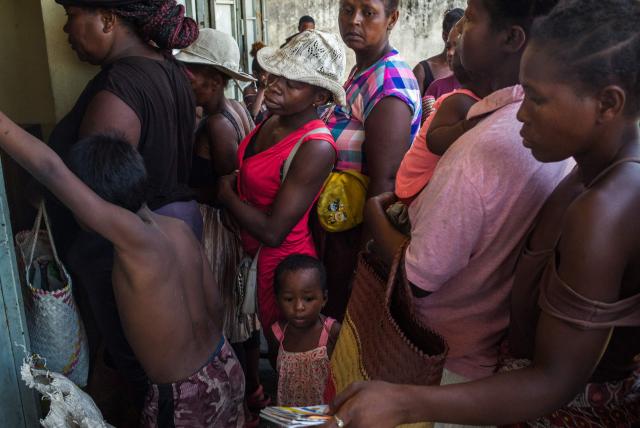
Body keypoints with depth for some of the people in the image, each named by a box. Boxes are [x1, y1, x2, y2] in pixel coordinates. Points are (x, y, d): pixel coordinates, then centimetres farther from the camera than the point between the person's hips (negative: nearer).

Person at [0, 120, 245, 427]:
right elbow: (215, 305, 3)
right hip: (225, 367, 7)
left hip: (185, 399, -6)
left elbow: (50, 169, -32)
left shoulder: (134, 236, -27)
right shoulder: (180, 229, -7)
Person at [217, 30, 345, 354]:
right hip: (251, 249, 8)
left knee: (279, 348, 18)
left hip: (280, 259, -8)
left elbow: (272, 232, -29)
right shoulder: (275, 119, -5)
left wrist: (226, 192, -17)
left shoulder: (316, 147, -29)